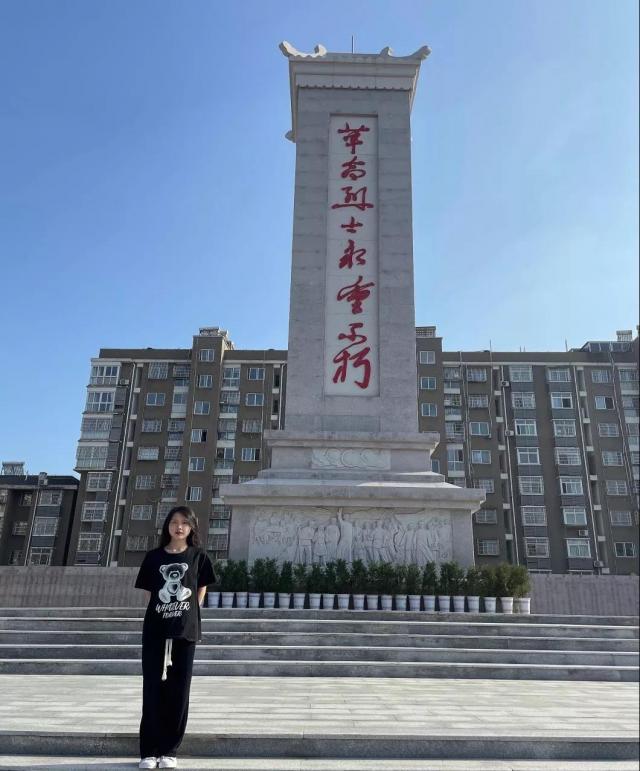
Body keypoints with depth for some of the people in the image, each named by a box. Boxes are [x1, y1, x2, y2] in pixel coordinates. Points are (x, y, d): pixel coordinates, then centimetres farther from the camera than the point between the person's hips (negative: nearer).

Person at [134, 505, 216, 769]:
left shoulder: (198, 556, 3)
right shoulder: (153, 556, 5)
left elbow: (200, 592, 8)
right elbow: (148, 593, 9)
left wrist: (188, 616, 2)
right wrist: (162, 612, 0)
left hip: (185, 631, -1)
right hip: (155, 630, 1)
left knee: (178, 690, 4)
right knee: (153, 689, 4)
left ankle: (169, 750, 15)